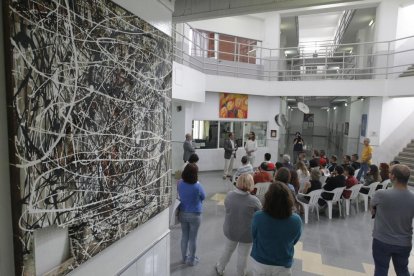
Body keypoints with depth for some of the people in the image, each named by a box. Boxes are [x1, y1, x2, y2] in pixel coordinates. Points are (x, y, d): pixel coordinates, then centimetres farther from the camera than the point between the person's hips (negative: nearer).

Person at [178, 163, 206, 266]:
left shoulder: (180, 183, -12)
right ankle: (191, 260, 30)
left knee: (184, 236, 21)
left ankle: (184, 258, 38)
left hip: (183, 213, 4)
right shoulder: (197, 186, -25)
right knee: (193, 238, 14)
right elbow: (203, 197, -5)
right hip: (194, 215, -4)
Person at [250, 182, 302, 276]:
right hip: (283, 265, 1)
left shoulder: (258, 217, -29)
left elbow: (254, 236, -7)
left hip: (260, 262, 0)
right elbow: (294, 241, -3)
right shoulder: (296, 220, -24)